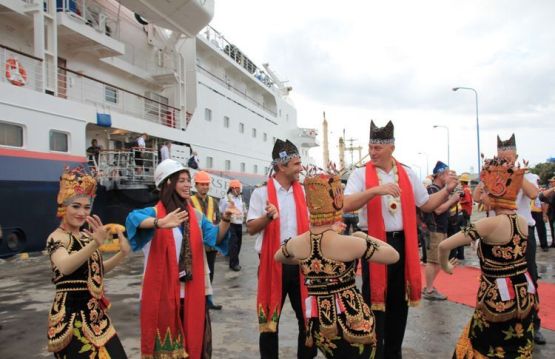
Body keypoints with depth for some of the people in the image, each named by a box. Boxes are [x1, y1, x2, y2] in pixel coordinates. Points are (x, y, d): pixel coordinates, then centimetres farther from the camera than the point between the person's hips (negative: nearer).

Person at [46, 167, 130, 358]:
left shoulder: (86, 236, 10)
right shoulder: (56, 238, -14)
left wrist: (123, 253, 2)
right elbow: (65, 267, -35)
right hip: (71, 314, -7)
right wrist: (96, 244, -50)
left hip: (94, 313, 8)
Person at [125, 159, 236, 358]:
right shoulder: (154, 213, -7)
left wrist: (225, 220, -21)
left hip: (192, 292, 4)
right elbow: (133, 219, -28)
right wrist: (161, 223, -48)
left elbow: (216, 237, -1)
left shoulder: (196, 216, 9)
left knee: (194, 339, 14)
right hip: (162, 293, -4)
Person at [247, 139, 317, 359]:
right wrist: (268, 216, -24)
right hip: (273, 262, -4)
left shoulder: (303, 192, 8)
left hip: (299, 261, 4)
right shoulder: (261, 193, -4)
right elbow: (251, 229, -7)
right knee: (270, 316, 8)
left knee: (307, 315, 11)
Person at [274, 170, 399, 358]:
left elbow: (278, 257, 19)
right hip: (352, 322, -5)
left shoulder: (296, 243, -4)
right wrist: (364, 237, 5)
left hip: (320, 325, 5)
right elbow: (393, 256, -7)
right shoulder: (348, 243, -19)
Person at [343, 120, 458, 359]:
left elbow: (426, 204, 13)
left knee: (399, 301, 15)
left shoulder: (407, 174, 7)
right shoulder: (360, 174, -6)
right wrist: (375, 190, -31)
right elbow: (346, 205, -20)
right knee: (375, 300, 2)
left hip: (402, 243, 4)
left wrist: (447, 191, -2)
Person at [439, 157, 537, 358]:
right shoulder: (523, 222, -2)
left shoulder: (490, 224, -22)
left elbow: (444, 246, -25)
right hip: (524, 295, 7)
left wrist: (445, 266, -6)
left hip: (497, 298, -6)